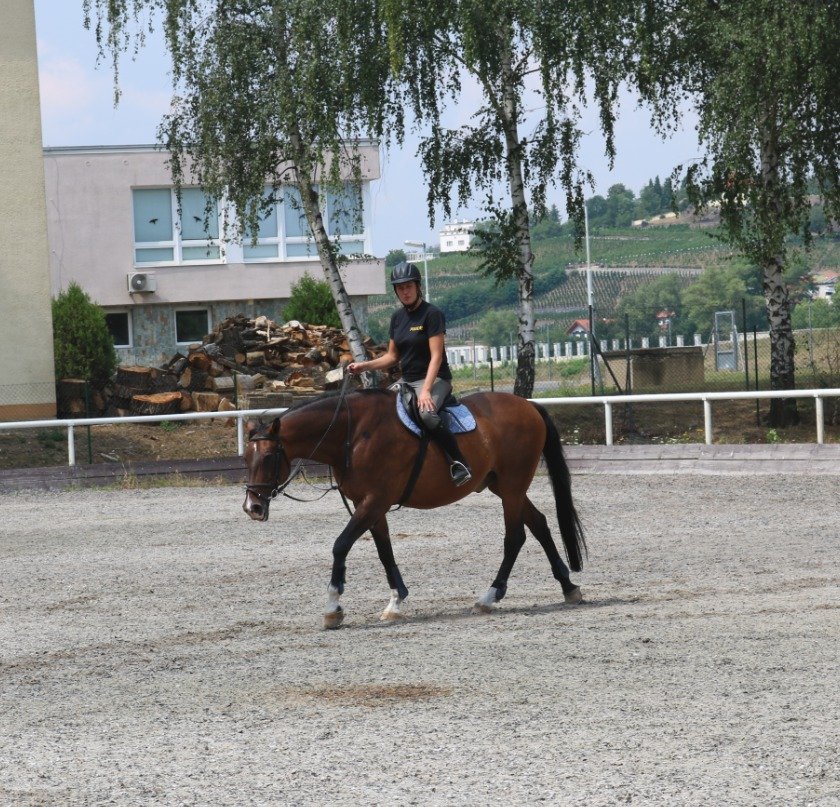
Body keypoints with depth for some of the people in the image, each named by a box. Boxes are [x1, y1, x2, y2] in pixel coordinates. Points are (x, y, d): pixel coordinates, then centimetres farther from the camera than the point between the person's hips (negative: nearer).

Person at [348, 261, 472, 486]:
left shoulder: (432, 314, -11)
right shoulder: (398, 317, 11)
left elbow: (436, 356, -16)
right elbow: (392, 357, 17)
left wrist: (426, 391, -26)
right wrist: (364, 366, 2)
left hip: (434, 379, -8)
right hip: (407, 381, 8)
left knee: (427, 414, -37)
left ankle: (460, 464, -31)